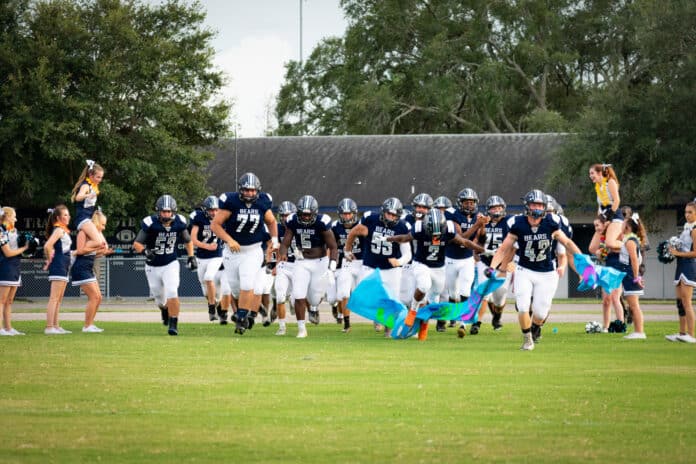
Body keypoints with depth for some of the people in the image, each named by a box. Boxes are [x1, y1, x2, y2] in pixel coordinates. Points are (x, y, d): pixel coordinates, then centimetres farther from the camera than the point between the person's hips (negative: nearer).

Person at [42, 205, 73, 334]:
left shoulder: (63, 230, 17)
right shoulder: (59, 230, -12)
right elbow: (47, 246, -25)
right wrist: (50, 260, -12)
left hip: (64, 266, 10)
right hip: (58, 266, -10)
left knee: (59, 299, 11)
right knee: (54, 298, -12)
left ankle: (56, 326, 14)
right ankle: (49, 327, -14)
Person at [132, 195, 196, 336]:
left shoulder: (179, 222, -10)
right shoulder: (150, 224, -21)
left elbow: (188, 241, 9)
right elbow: (137, 244, -20)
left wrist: (191, 257, 1)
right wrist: (144, 250, -40)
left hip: (170, 264, 0)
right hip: (153, 267, 0)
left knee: (172, 293, -20)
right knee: (160, 299, 13)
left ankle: (173, 324, -12)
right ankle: (165, 309, 49)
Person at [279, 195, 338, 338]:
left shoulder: (322, 223, -17)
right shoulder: (293, 222, -8)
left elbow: (333, 247, -11)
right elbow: (285, 243, -2)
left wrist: (333, 263, -24)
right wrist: (282, 254, -24)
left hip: (320, 262, -2)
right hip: (302, 263, 2)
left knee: (314, 299, 6)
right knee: (299, 297, -10)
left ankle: (314, 306, 46)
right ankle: (301, 329, 5)